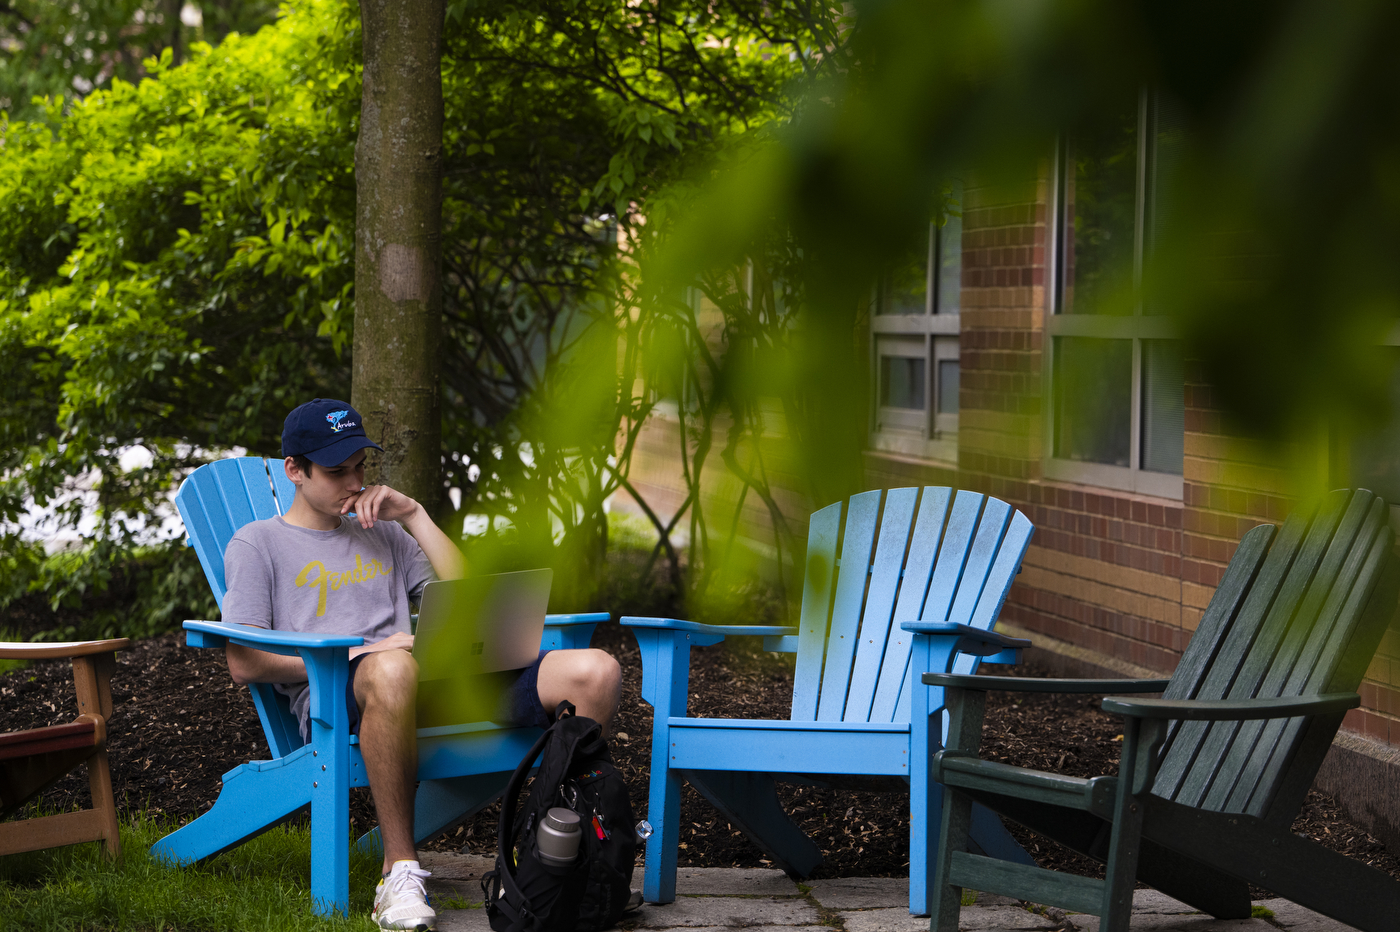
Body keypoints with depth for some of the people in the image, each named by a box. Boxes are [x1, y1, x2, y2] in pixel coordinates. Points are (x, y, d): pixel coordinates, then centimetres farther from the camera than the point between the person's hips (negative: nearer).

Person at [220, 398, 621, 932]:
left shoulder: (382, 534, 31)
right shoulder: (258, 544, 15)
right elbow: (244, 664, 2)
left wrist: (414, 516, 16)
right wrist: (361, 653, -9)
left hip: (436, 686, 5)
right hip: (331, 699, -5)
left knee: (596, 672, -17)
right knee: (391, 670, -47)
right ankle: (400, 872, -37)